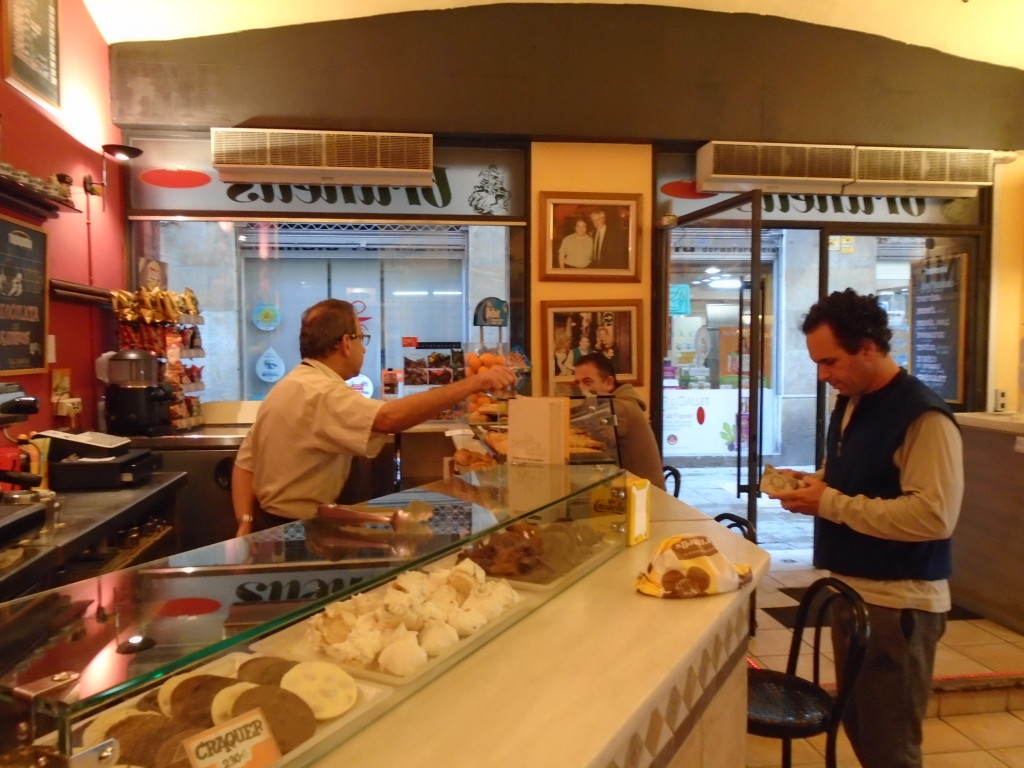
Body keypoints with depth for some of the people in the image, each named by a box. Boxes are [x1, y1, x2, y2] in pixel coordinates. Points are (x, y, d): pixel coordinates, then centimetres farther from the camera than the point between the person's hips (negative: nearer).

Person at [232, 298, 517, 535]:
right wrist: (473, 383, -38)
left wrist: (246, 524, 0)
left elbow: (245, 462, 9)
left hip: (279, 526, 10)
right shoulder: (320, 392, -23)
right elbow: (390, 417, -40)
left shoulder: (296, 386, 9)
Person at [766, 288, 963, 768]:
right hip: (851, 590, 8)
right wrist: (814, 484, 0)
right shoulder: (849, 405, 9)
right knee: (857, 725, 19)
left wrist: (830, 504, -24)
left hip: (898, 602, -8)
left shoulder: (922, 415, -19)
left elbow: (934, 516, -27)